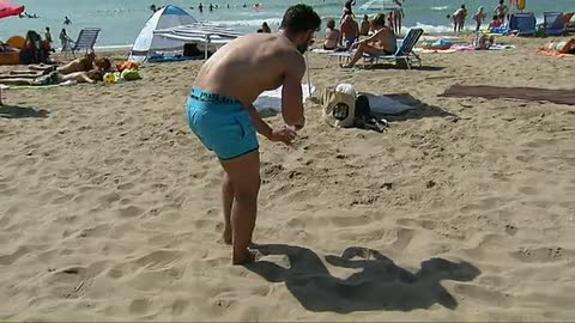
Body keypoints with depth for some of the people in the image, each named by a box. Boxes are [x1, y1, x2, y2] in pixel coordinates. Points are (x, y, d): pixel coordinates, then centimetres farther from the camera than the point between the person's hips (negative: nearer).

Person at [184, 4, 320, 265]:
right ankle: (240, 256, 25)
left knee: (235, 170, 31)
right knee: (248, 188, 11)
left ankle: (230, 232, 47)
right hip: (221, 113, -9)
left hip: (195, 104, 9)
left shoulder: (254, 40, 23)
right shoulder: (293, 58, -1)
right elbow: (291, 114, -9)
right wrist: (299, 123, 16)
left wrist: (269, 133, 34)